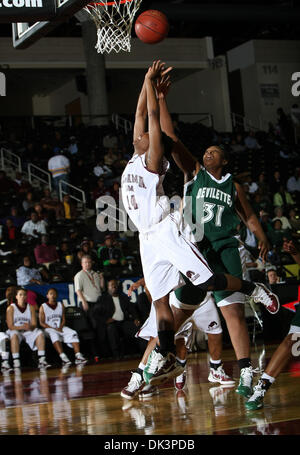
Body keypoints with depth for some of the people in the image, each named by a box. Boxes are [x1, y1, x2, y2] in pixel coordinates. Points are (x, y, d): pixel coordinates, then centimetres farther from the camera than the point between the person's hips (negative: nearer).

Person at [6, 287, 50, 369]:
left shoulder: (30, 307, 6)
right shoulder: (11, 308, -4)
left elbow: (34, 324, 1)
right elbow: (10, 326, -11)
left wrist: (30, 327, -24)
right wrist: (22, 327, -27)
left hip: (28, 332, 4)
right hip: (16, 331, -4)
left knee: (40, 333, -21)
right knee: (14, 335, -37)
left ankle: (42, 360, -25)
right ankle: (16, 362, -43)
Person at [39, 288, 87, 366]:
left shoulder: (60, 305, 14)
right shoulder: (43, 307, 1)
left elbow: (63, 320, 12)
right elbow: (42, 323, -3)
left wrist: (60, 327, -10)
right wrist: (54, 329, -15)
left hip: (60, 328, 4)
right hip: (49, 329, -4)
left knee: (73, 333, -23)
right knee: (54, 335, -38)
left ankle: (78, 356, -33)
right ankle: (63, 357, -50)